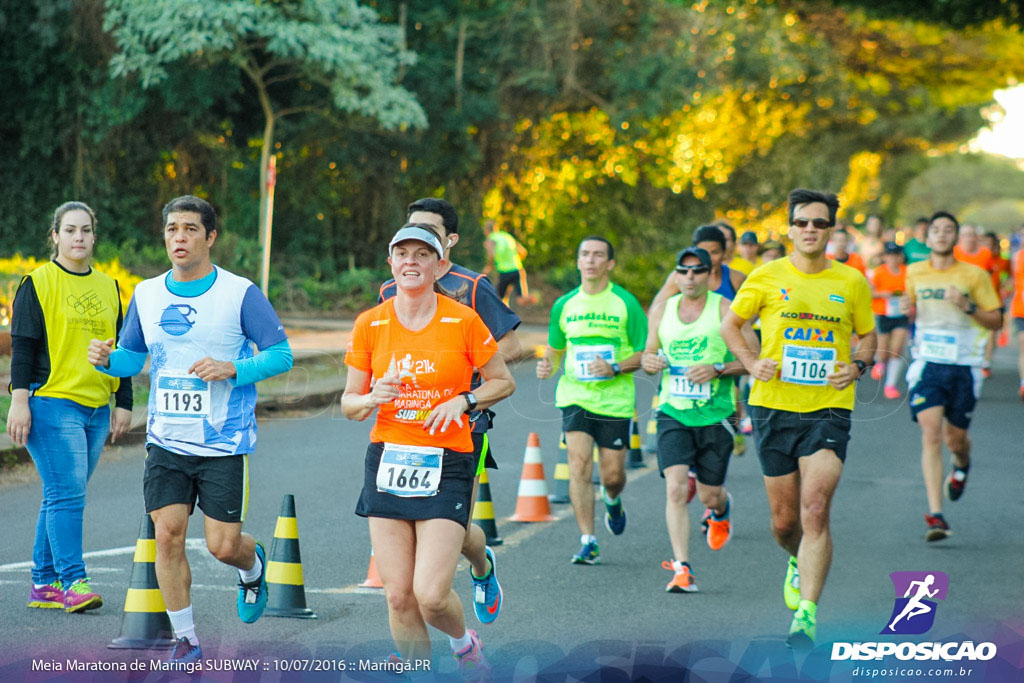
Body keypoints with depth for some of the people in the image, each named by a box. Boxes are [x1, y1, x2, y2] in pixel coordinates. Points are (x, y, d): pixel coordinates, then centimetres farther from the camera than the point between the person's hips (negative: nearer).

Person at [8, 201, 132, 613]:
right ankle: (73, 582, -12)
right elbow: (22, 344, -5)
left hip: (95, 409, 6)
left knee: (62, 497, 8)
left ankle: (44, 584, 12)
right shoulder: (38, 283, -2)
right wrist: (19, 399, -12)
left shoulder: (108, 287, 15)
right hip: (50, 403, -6)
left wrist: (123, 404, 16)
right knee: (67, 492, -12)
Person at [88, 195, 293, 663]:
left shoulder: (240, 294, -7)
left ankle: (253, 566, 35)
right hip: (166, 441, 3)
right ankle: (184, 639, 8)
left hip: (224, 443, -3)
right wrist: (107, 359, -7)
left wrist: (233, 369, -21)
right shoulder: (146, 295, 6)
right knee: (167, 535, -6)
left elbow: (281, 354, -5)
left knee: (223, 546, -3)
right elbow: (133, 357, 15)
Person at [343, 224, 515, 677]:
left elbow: (503, 382, 8)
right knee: (398, 596, -2)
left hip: (446, 466, -3)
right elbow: (348, 404, 9)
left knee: (431, 594, -11)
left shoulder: (463, 321, -4)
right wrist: (372, 399, -14)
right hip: (387, 460, 3)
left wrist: (463, 401, -10)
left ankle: (464, 644, 22)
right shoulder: (369, 325, 3)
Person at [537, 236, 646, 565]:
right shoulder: (564, 305, 7)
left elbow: (645, 353, -1)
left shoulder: (626, 303, -3)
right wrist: (546, 364, -4)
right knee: (579, 463, -14)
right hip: (574, 396, 1)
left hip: (615, 400, -1)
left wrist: (615, 368, -18)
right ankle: (588, 542, -9)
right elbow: (555, 349, 18)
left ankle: (612, 500, 41)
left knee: (612, 474, 3)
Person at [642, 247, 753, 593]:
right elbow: (649, 354, 18)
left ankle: (720, 509, 46)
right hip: (673, 412, 2)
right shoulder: (661, 311, 7)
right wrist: (649, 361, -6)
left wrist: (717, 369, -19)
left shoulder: (725, 310, -4)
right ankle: (682, 569, -14)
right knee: (676, 489, -15)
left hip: (716, 415, -2)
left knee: (709, 495, 7)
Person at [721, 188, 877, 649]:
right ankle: (800, 562, 43)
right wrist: (751, 362, -2)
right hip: (774, 407, 1)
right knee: (784, 520, 8)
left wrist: (857, 365, -3)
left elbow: (868, 336, 17)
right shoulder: (767, 277, 2)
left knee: (814, 510, -17)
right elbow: (730, 324, 14)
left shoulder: (852, 282, 4)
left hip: (829, 408, -1)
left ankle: (806, 614, -18)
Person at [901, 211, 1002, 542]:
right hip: (927, 363, 1)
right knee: (930, 432, -14)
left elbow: (996, 320, 0)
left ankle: (961, 466, 48)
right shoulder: (915, 273, 6)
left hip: (964, 366, 0)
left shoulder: (975, 275, -2)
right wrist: (907, 308, 2)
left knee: (954, 437, 8)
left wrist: (968, 306, -16)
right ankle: (935, 515, -16)